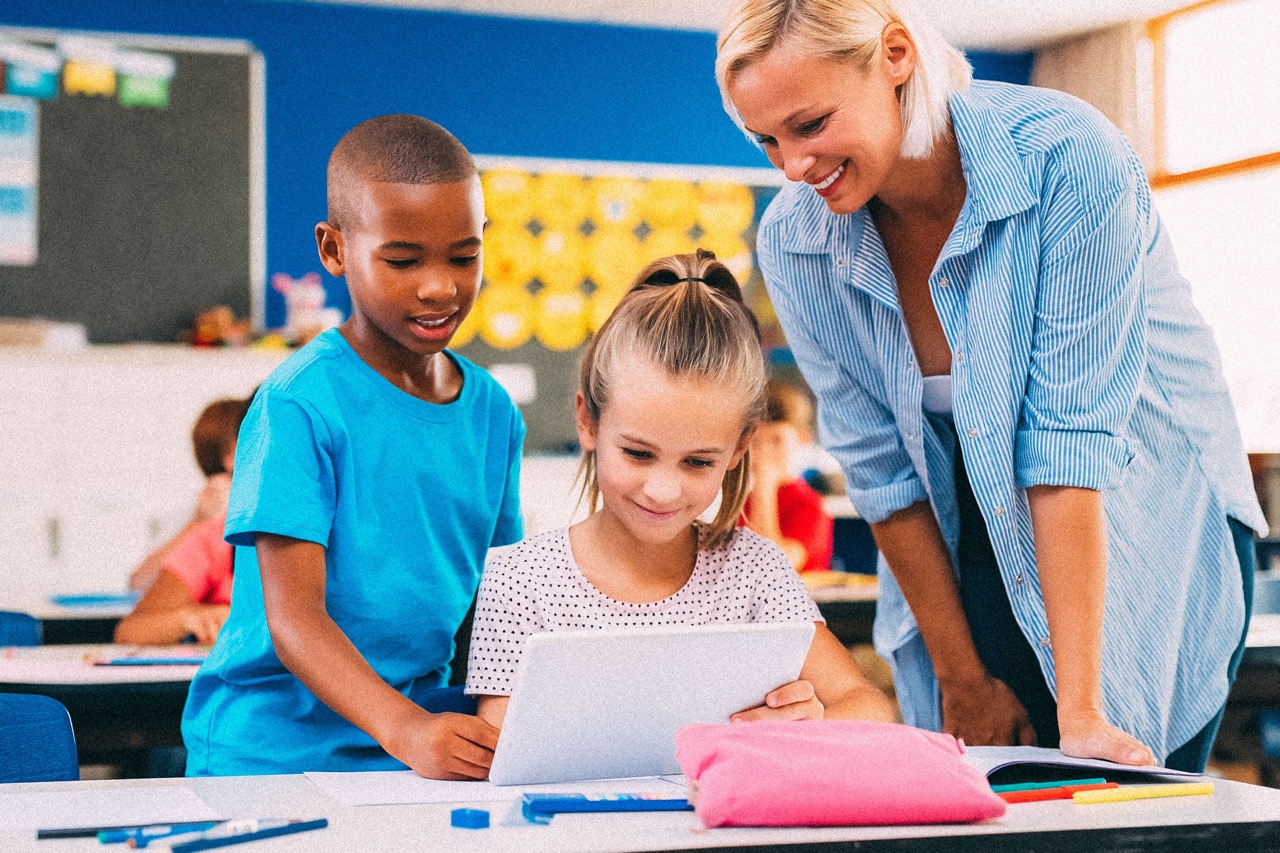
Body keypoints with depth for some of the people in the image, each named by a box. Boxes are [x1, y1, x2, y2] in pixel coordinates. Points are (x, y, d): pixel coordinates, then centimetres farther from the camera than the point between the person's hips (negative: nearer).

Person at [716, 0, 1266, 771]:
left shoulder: (1067, 157, -25)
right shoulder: (792, 242, -13)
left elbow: (1073, 439, -28)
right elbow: (881, 470, -8)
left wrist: (1080, 711, -28)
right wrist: (963, 681, -6)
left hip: (1148, 524, -3)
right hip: (972, 549, 3)